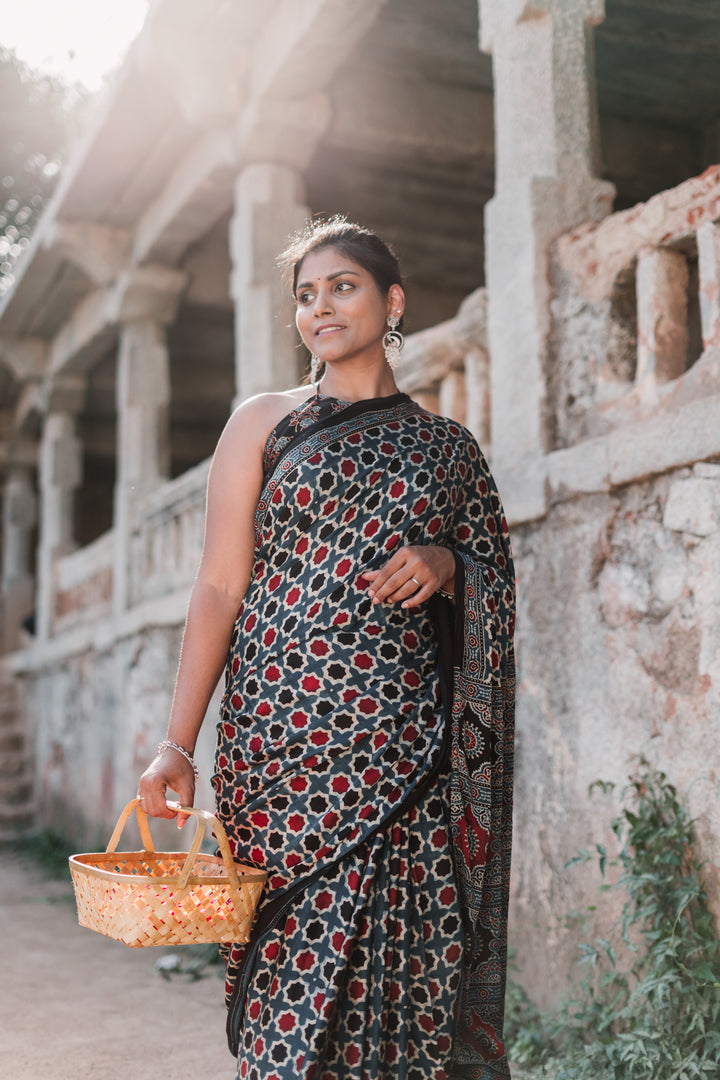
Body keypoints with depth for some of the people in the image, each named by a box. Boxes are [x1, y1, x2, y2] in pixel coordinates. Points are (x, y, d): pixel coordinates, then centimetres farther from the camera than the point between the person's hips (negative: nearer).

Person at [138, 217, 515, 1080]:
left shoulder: (446, 446, 14)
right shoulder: (262, 422, 10)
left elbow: (494, 585, 17)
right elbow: (218, 586, 3)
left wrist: (443, 564, -7)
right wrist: (177, 743, -5)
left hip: (405, 746, 1)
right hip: (284, 736, -1)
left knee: (405, 955, -1)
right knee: (297, 948, -4)